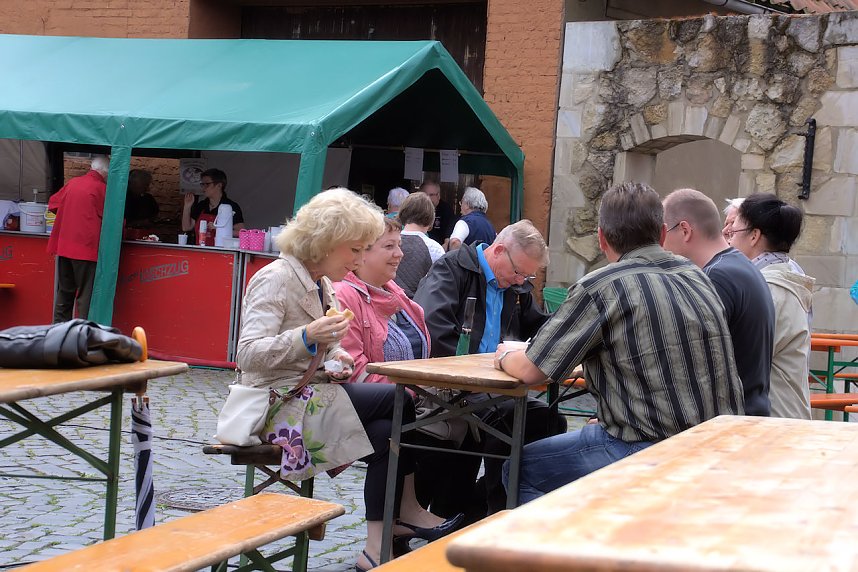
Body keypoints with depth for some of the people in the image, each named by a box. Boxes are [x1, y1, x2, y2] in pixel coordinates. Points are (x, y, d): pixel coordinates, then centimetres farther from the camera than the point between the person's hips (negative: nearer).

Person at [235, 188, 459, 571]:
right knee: (401, 400, -18)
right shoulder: (275, 280, -13)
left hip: (310, 395, 9)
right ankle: (408, 512, -4)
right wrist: (307, 337, -34)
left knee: (388, 432, -15)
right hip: (280, 405, -9)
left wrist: (334, 360, 0)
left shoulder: (322, 285, 15)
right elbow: (249, 355, -22)